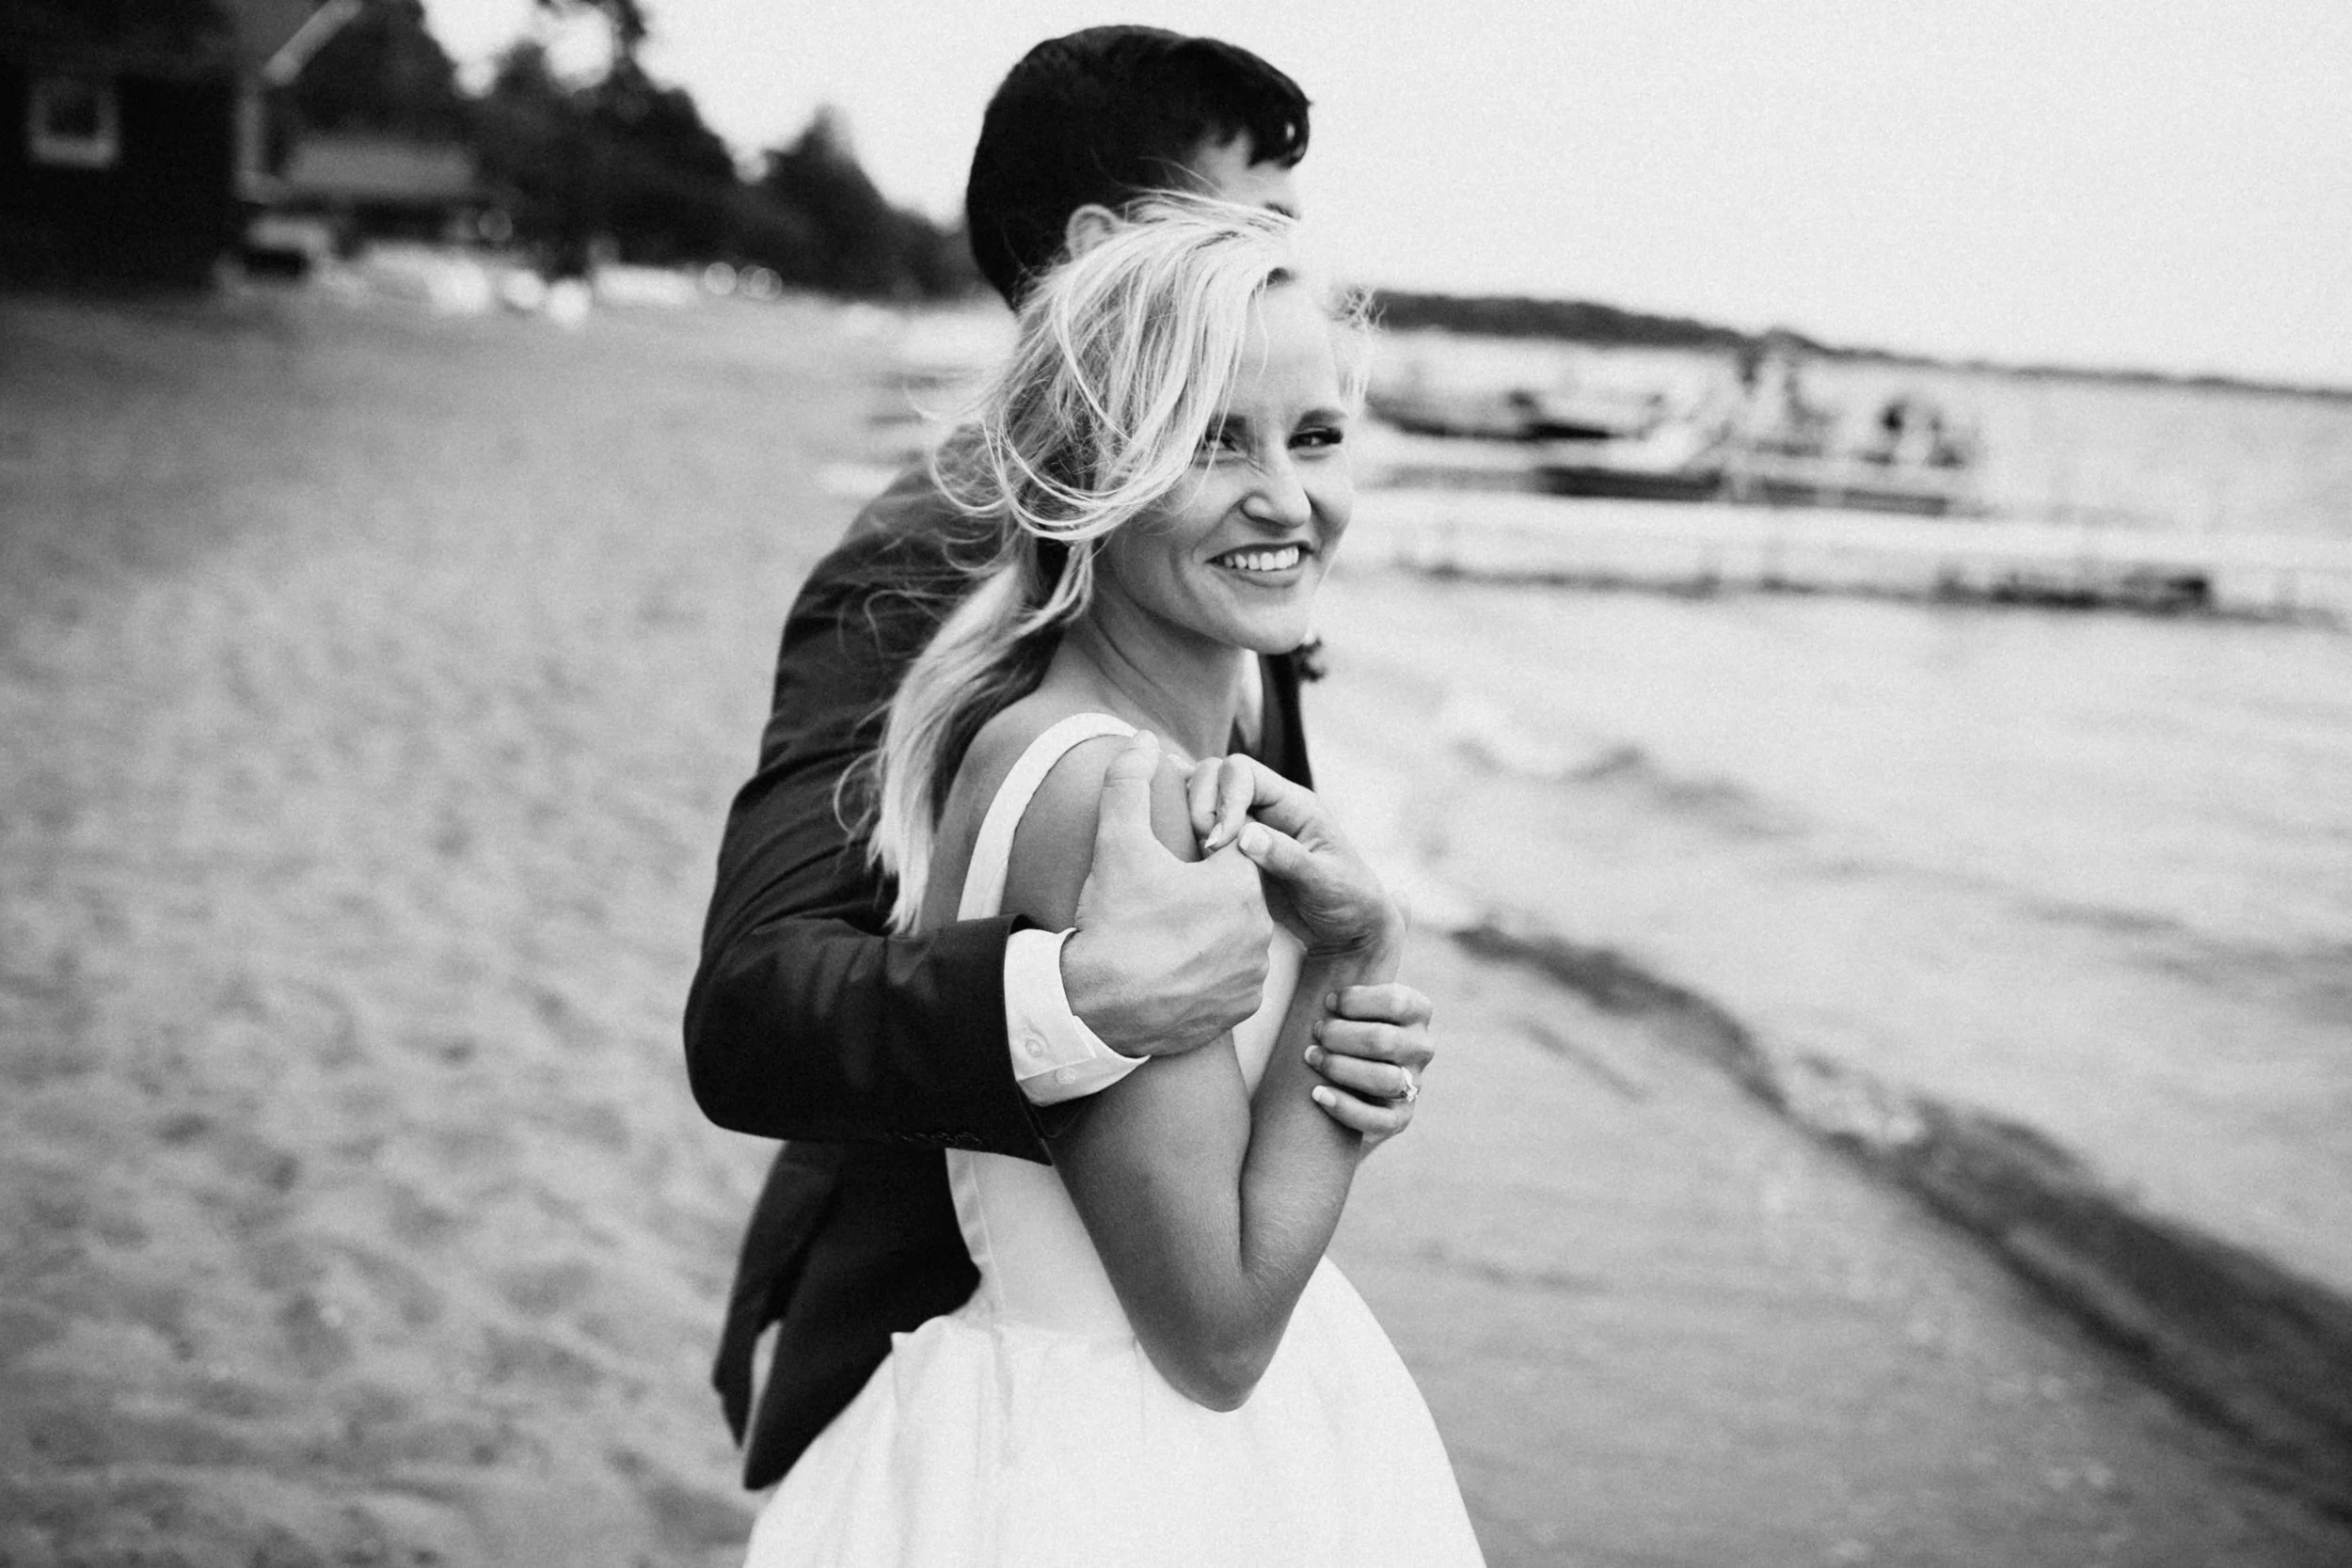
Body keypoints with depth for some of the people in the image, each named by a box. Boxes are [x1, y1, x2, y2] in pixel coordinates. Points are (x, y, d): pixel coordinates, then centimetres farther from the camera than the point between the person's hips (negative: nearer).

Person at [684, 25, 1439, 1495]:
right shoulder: (922, 575, -22)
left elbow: (1260, 909, 8)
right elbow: (747, 1016, -31)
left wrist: (1355, 1024, -14)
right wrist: (1084, 997, -48)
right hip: (926, 1346, -8)